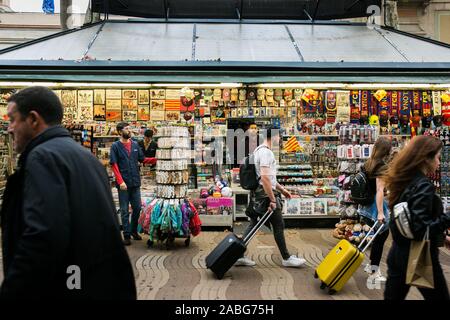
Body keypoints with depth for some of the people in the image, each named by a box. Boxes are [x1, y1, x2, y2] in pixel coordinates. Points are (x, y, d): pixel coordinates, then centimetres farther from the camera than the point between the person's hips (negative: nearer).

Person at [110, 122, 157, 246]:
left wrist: (157, 159, -2)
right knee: (125, 211, 4)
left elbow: (143, 159, 12)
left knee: (137, 208, 10)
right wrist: (120, 181, -16)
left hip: (136, 182, 4)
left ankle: (134, 231, 28)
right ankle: (127, 235, 12)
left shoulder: (135, 144, 10)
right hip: (124, 184, -4)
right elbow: (114, 165, -7)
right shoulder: (115, 146, -2)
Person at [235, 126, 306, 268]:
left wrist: (282, 189, 25)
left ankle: (239, 255, 11)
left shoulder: (260, 150, 16)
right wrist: (273, 200, -23)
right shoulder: (266, 152, -18)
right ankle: (286, 258, 14)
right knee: (278, 225, 2)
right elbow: (265, 178, -26)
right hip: (266, 194, -10)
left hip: (258, 194, 10)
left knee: (253, 224, 11)